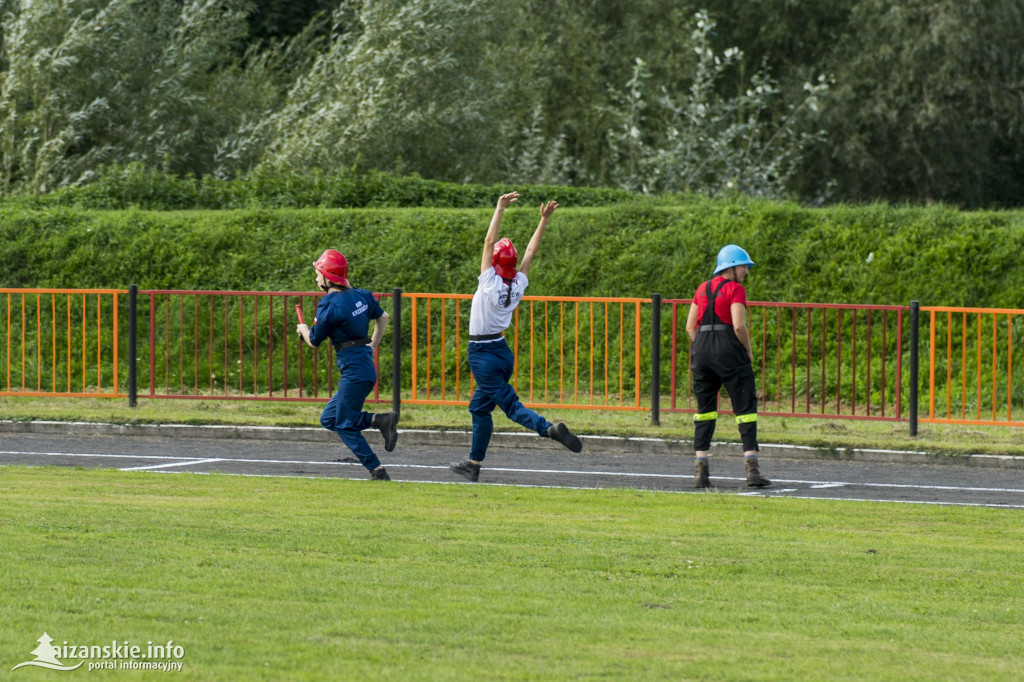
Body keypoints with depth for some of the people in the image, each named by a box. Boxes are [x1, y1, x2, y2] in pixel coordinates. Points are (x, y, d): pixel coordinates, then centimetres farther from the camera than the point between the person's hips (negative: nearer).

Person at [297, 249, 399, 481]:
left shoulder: (329, 306, -15)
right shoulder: (360, 295, 9)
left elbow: (314, 341, -3)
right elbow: (383, 317, 24)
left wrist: (303, 329, 18)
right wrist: (373, 346, 28)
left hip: (354, 370, -9)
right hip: (366, 364, 9)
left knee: (345, 426, -2)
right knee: (329, 420, 15)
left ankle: (377, 471, -6)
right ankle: (381, 420, 3)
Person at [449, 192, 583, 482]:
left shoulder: (491, 282, -16)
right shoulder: (518, 286, -1)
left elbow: (489, 242, -15)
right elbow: (531, 251, 6)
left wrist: (500, 209, -13)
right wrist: (544, 220, 7)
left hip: (483, 355, -7)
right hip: (502, 351, 7)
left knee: (510, 405, -7)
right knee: (480, 406, 17)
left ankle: (550, 429, -27)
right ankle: (474, 464, 22)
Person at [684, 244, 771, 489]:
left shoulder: (702, 289, 14)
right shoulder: (735, 289, -6)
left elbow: (690, 326, 13)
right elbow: (739, 325, -16)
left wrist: (704, 349, 17)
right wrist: (748, 350, -1)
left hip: (701, 350, 6)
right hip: (729, 350, -6)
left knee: (705, 410, 12)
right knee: (746, 408, -1)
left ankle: (701, 471, 4)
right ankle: (752, 469, -10)